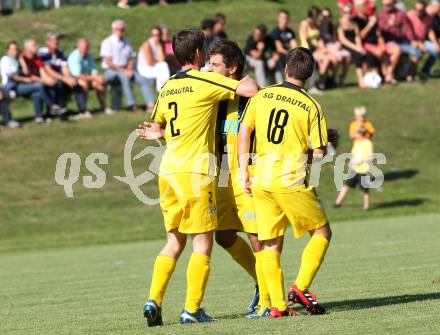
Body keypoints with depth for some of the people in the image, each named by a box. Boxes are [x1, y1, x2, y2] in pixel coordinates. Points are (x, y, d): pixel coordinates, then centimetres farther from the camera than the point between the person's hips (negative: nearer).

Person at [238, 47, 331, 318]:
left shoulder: (261, 96, 5)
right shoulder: (311, 107, -4)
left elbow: (243, 132, 3)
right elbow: (320, 152, -6)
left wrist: (245, 173, 7)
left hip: (261, 181, 4)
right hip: (292, 181, -4)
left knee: (271, 245, 9)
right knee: (322, 233, 11)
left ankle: (277, 305, 5)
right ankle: (301, 287, -3)